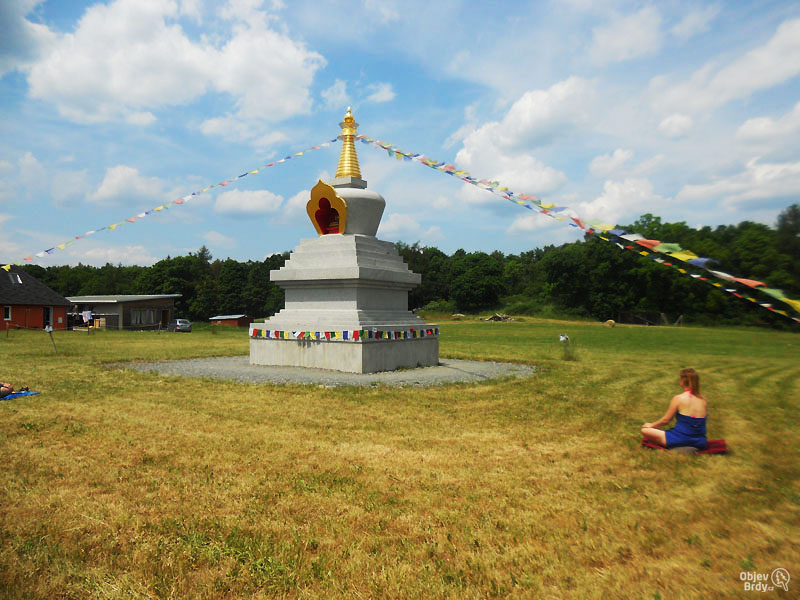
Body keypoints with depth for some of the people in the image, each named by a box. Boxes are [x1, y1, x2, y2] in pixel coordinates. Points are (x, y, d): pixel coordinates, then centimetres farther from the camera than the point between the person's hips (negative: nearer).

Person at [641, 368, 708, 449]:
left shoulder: (678, 399, -12)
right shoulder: (703, 400, 2)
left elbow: (666, 420, -5)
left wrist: (651, 425, 12)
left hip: (681, 440, -6)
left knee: (645, 430, -2)